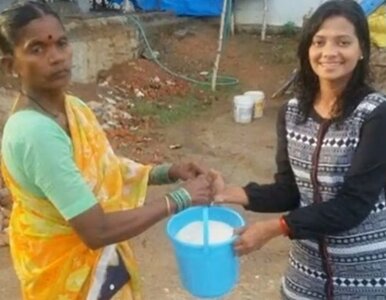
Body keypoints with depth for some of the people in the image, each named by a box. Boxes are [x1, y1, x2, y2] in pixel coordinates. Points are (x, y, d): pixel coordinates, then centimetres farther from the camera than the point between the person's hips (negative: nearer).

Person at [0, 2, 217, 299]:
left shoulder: (72, 107, -4)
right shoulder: (34, 132, -32)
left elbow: (106, 171, 8)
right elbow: (97, 230, -33)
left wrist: (168, 172, -7)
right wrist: (179, 200, -25)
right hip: (67, 270, -8)